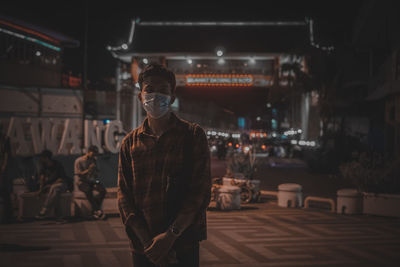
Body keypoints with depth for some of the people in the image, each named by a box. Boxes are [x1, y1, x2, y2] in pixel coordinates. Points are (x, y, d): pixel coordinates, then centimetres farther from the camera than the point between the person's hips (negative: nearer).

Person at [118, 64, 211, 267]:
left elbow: (201, 191, -6)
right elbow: (124, 196, 3)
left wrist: (170, 235, -15)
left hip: (183, 244, -2)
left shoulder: (193, 135, 1)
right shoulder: (130, 142, 8)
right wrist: (147, 240, -10)